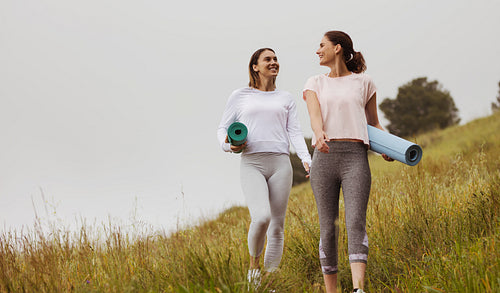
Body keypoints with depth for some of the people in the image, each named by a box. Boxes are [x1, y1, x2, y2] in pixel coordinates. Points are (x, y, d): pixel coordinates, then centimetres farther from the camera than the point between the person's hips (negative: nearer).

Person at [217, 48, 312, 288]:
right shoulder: (240, 96, 13)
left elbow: (295, 132, 10)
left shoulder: (285, 99, 19)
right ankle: (254, 261, 1)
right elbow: (223, 128, 18)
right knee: (261, 217, -25)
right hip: (251, 163, -3)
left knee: (277, 227, -2)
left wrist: (306, 159, -7)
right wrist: (228, 145, -4)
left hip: (280, 163, 3)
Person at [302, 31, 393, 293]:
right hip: (324, 156, 2)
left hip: (355, 157, -2)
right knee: (328, 228, 1)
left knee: (356, 222, -18)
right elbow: (315, 114, -5)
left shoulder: (363, 82, 14)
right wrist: (319, 133, -28)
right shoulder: (315, 83, 15)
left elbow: (374, 123, 23)